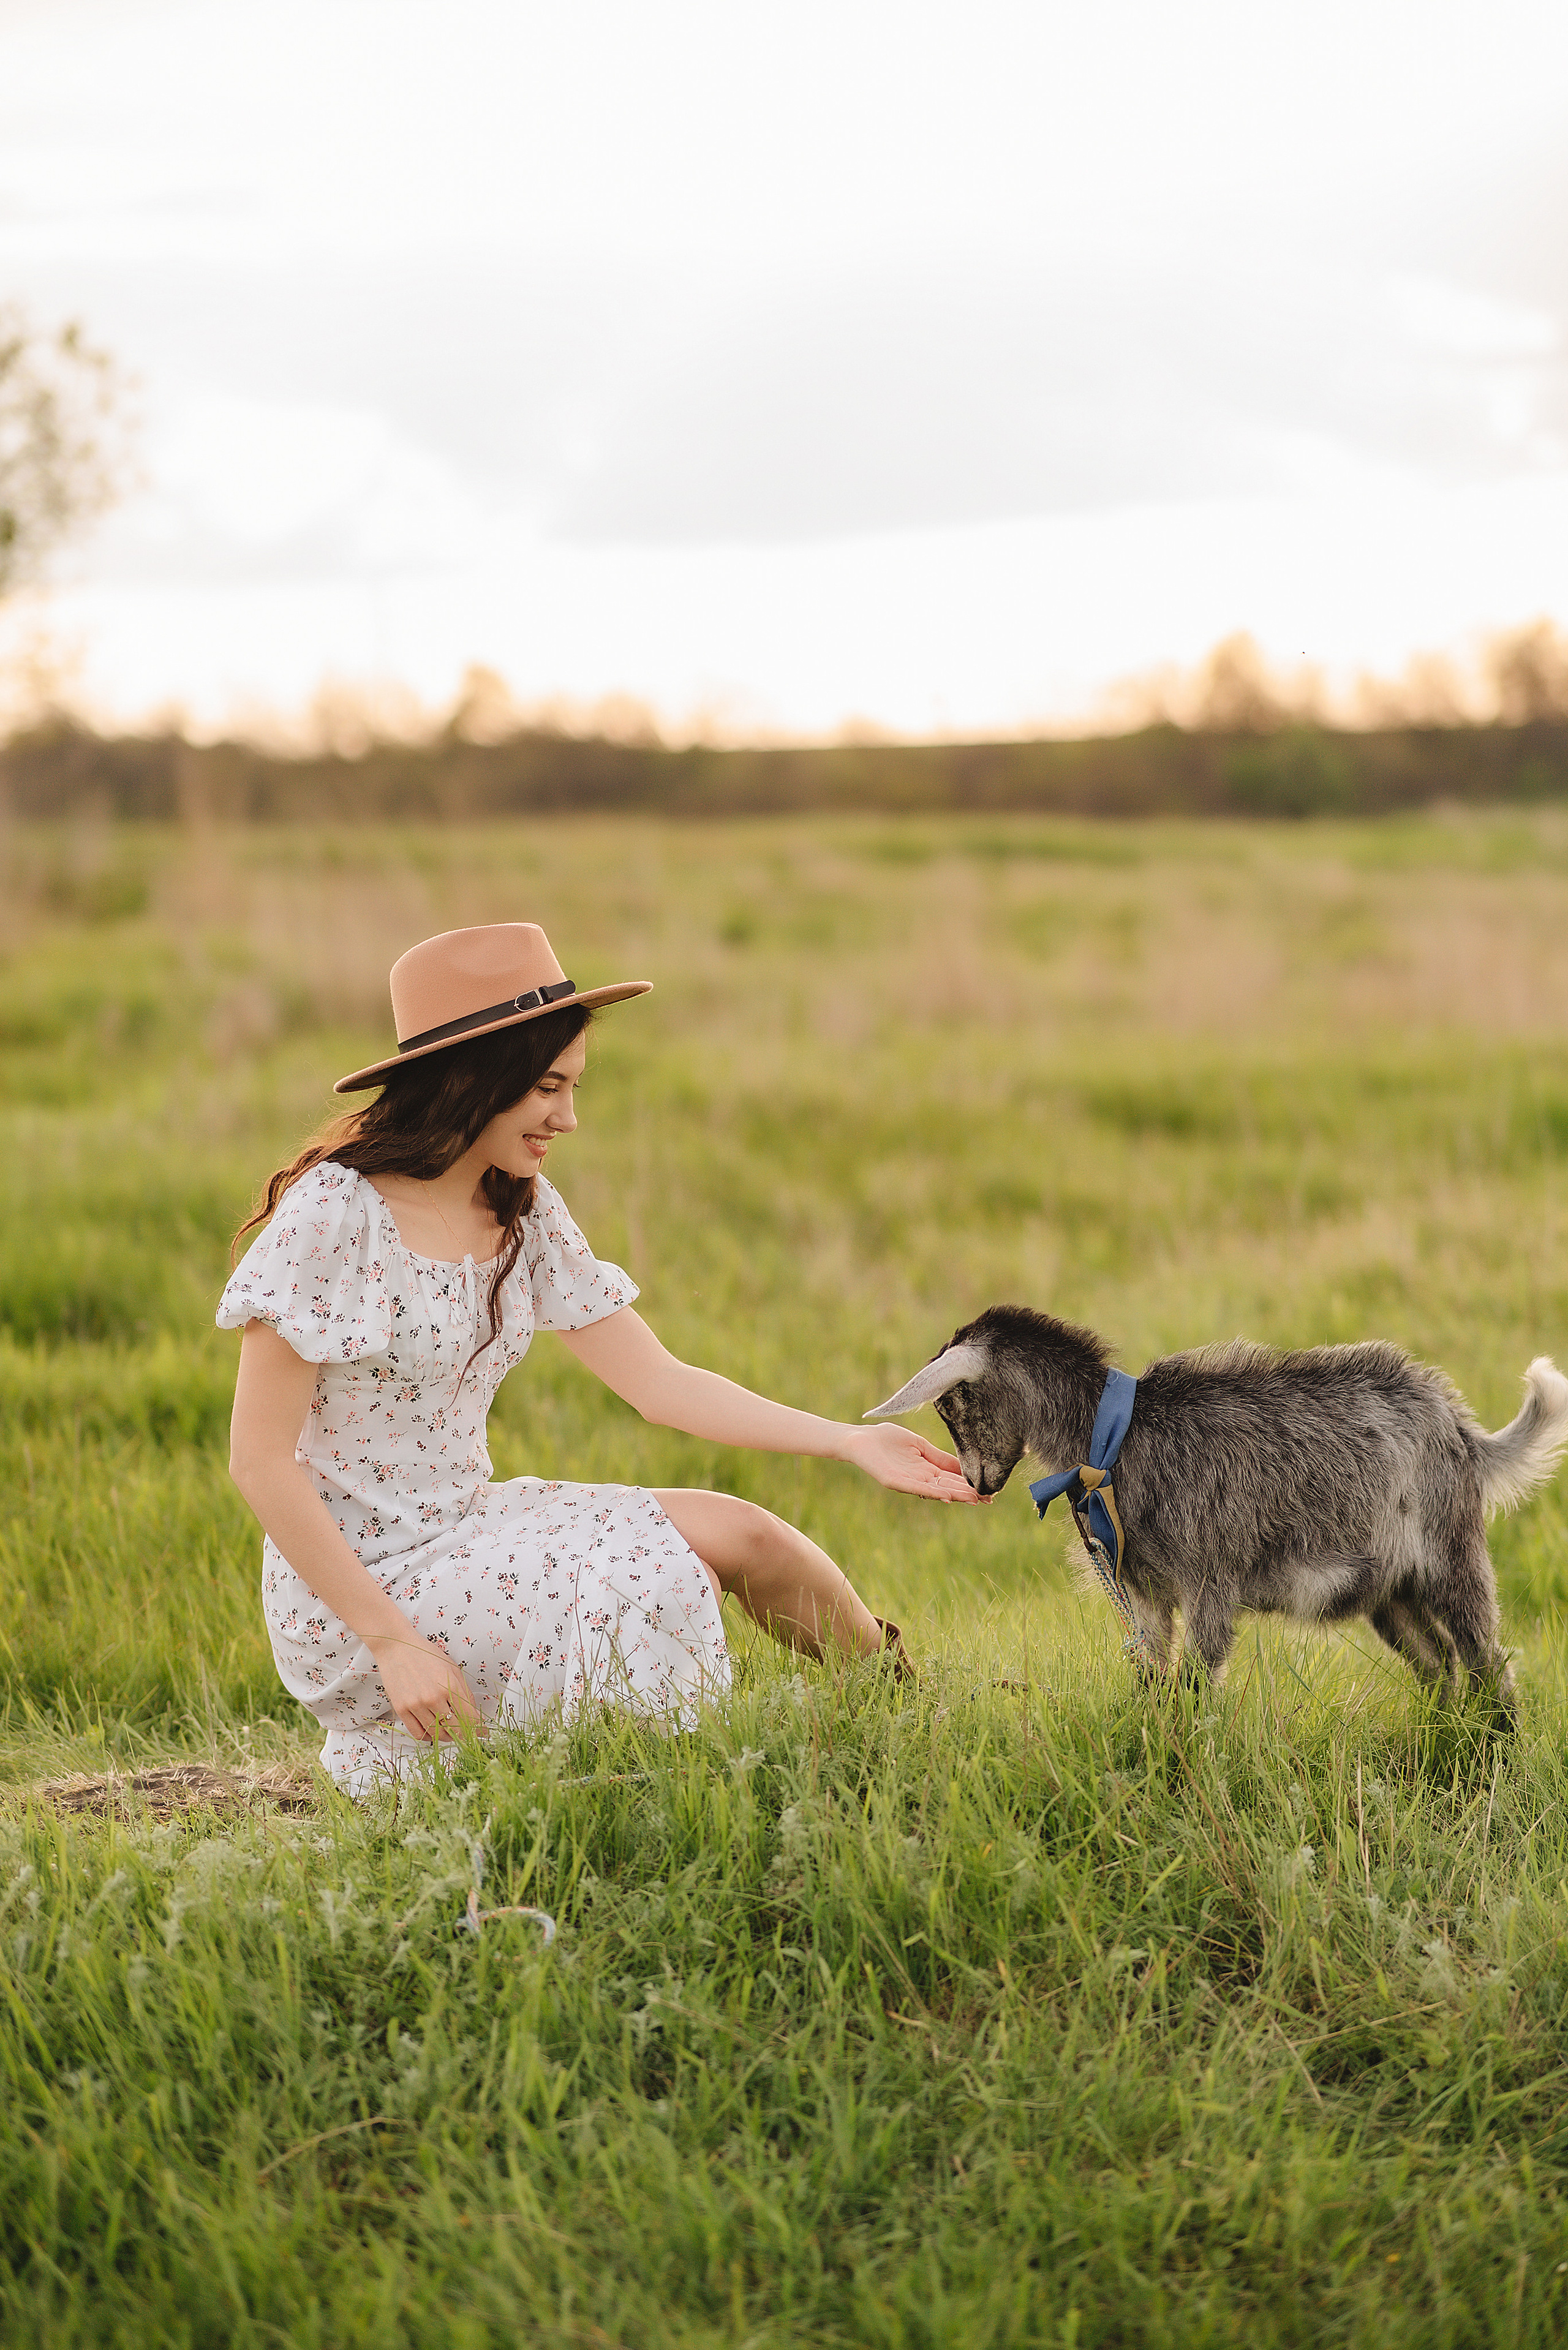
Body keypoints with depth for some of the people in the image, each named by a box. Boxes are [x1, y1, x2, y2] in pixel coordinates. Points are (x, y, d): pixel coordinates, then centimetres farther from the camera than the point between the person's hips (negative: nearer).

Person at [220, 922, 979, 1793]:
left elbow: (658, 1381, 4)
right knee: (667, 1584, -20)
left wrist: (849, 1442, -6)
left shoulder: (521, 1209, 4)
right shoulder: (334, 1214, -19)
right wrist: (391, 1642, -23)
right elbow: (259, 1460, -20)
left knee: (738, 1534, -9)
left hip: (465, 1529, 7)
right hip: (359, 1583, -7)